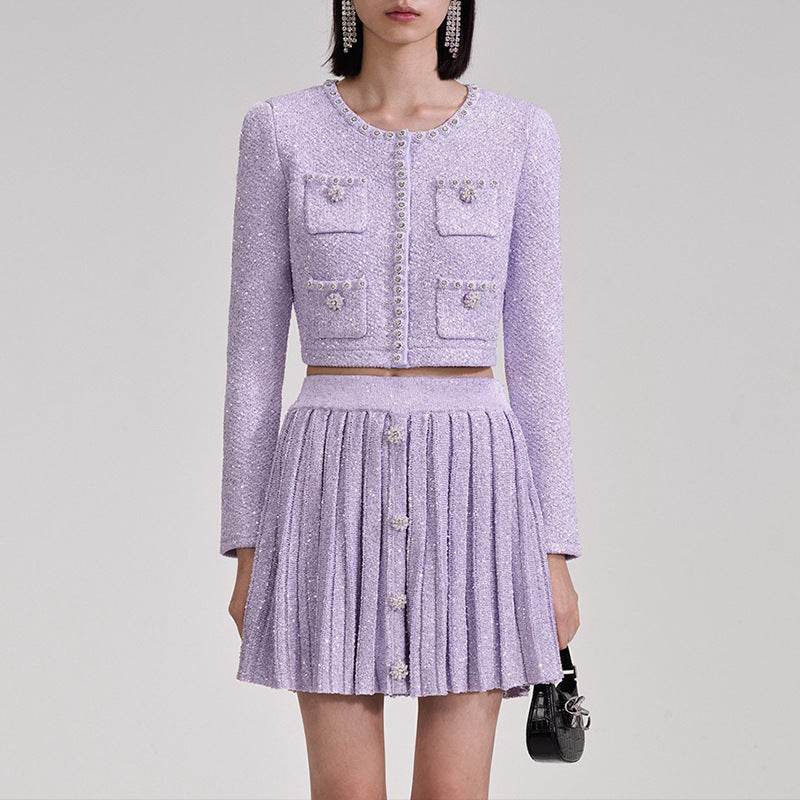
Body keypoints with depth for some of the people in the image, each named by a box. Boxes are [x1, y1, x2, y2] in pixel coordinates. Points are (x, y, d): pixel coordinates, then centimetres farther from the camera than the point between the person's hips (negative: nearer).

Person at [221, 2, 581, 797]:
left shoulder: (519, 133, 4)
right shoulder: (280, 129, 3)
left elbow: (535, 353, 5)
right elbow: (254, 350, 4)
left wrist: (555, 553, 2)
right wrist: (246, 551, 2)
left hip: (467, 481, 0)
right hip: (340, 484, 0)